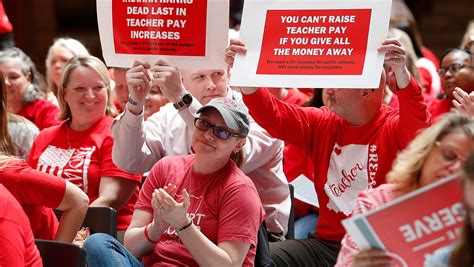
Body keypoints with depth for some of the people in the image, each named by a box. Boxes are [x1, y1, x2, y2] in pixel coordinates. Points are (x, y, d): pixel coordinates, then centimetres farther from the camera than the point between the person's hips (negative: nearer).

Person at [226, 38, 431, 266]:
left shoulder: (394, 126, -3)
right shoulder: (322, 124, 14)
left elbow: (419, 129, -25)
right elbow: (274, 116, 6)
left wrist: (401, 72, -42)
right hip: (327, 244, 6)